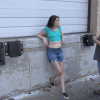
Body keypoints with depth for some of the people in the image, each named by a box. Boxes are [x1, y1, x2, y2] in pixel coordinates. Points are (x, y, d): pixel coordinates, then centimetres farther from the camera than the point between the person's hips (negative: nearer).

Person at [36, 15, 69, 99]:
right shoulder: (47, 29, -4)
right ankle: (52, 79, 24)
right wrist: (43, 38, -12)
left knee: (62, 71, 5)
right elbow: (38, 35, 6)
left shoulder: (59, 28, 8)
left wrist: (63, 37, 9)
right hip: (51, 51, -5)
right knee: (59, 70, -11)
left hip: (60, 51, 5)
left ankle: (63, 90, 16)